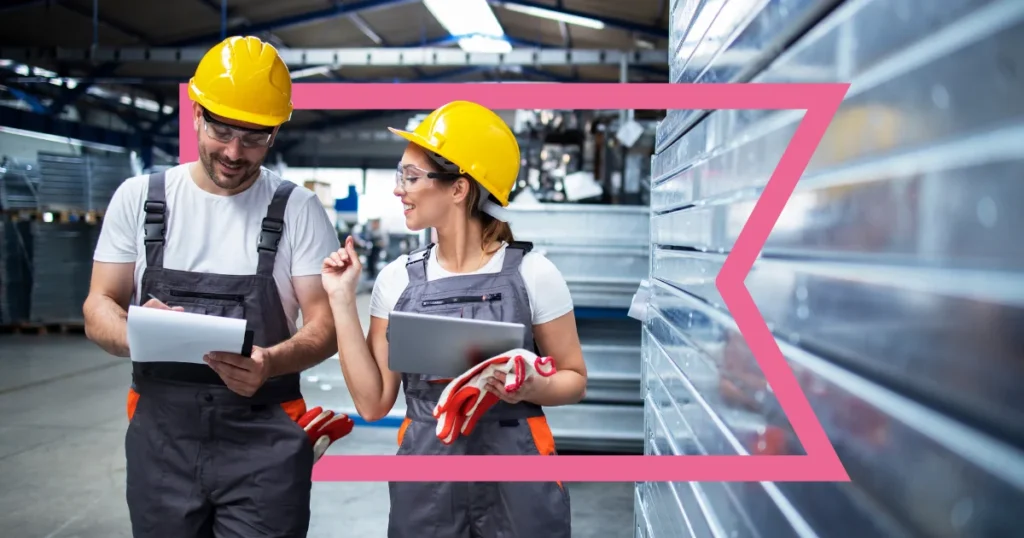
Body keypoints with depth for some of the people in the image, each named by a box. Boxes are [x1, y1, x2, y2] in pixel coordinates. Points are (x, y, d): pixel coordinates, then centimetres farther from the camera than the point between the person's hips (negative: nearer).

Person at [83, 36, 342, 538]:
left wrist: (271, 363, -25)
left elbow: (325, 322, -3)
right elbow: (98, 308, 5)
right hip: (161, 428, 2)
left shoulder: (298, 208, -1)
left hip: (265, 435, -2)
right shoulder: (138, 197, 4)